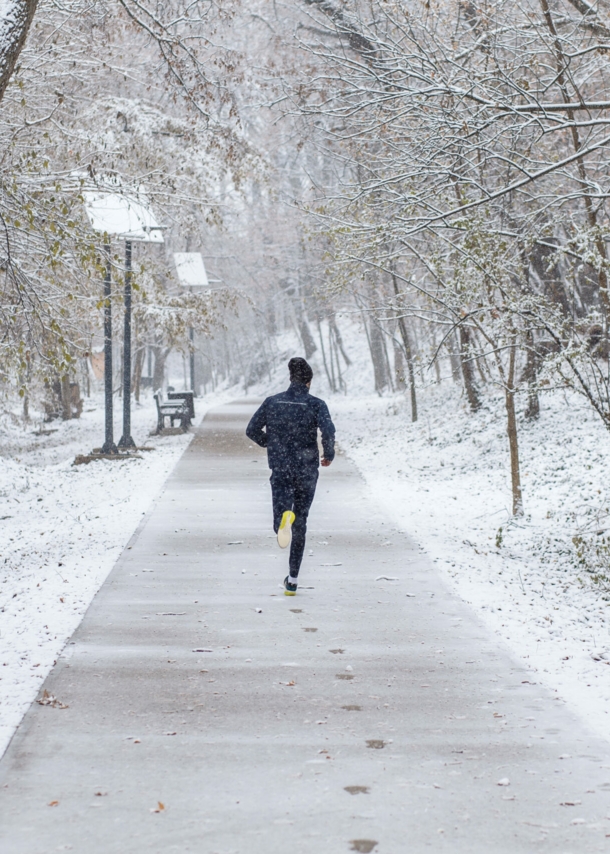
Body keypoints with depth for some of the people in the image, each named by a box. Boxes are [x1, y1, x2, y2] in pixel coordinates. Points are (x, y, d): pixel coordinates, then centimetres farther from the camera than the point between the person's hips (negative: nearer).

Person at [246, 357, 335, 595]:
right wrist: (329, 454, -2)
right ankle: (292, 581, 16)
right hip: (307, 470, -1)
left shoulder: (272, 402, 3)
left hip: (280, 469, 1)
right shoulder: (316, 404, -5)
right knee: (300, 524, 14)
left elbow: (252, 430, 3)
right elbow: (328, 430, -21)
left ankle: (284, 516, -41)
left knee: (286, 523, 0)